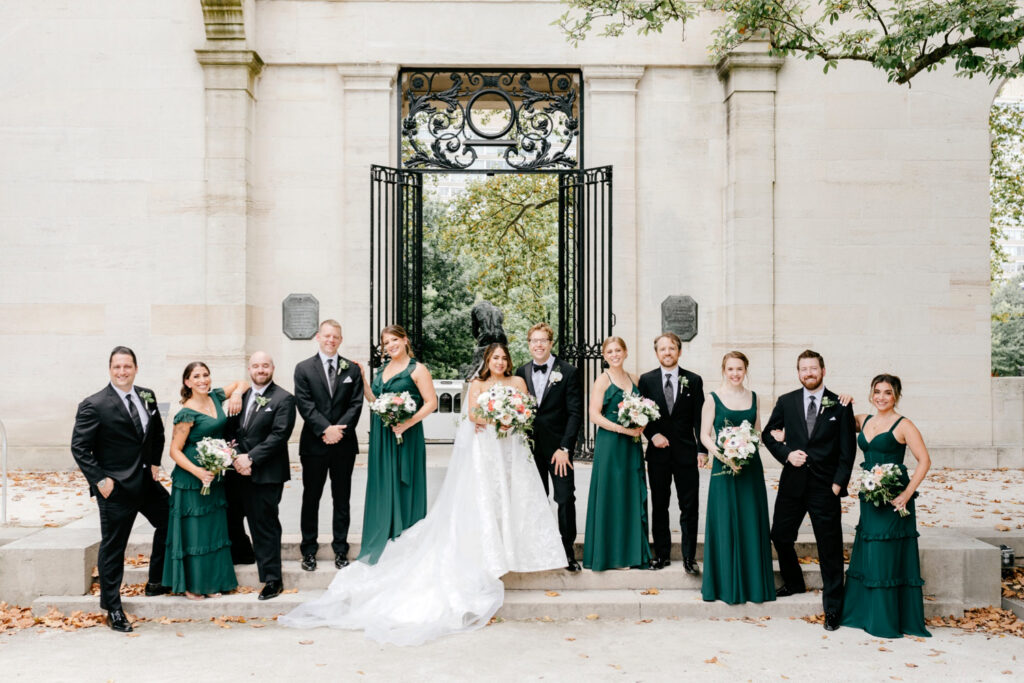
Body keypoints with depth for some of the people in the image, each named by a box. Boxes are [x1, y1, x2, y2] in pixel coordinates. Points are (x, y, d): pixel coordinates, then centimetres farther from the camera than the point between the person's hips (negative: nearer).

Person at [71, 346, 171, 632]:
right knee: (112, 547, 4)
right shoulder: (94, 405, -14)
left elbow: (157, 431, 19)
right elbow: (79, 447, -13)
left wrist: (155, 462, 9)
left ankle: (156, 583, 34)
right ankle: (112, 609, 18)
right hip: (116, 488, -7)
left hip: (146, 480, 7)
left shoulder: (147, 396, 5)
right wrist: (100, 480, -16)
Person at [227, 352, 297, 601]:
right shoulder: (242, 397, 13)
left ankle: (273, 578, 7)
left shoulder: (283, 399, -7)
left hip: (268, 474, -5)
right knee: (255, 522, 12)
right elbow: (235, 431, 10)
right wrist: (238, 458, -7)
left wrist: (251, 458, -17)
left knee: (266, 525, -1)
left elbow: (279, 435, -14)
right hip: (244, 472, 5)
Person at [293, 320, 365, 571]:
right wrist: (326, 429, -17)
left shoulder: (352, 369, 6)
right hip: (314, 444, -1)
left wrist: (340, 430, -14)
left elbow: (356, 404, -1)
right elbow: (305, 405, -7)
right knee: (311, 498, 7)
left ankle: (340, 549, 20)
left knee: (342, 499, 10)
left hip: (344, 444, 1)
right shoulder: (304, 368, 2)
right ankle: (309, 550, 18)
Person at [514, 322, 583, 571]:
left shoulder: (568, 372, -5)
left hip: (558, 446, -3)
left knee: (565, 498, -1)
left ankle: (568, 552, 8)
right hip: (531, 446, 4)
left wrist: (564, 448, -13)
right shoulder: (522, 372, 7)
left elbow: (575, 413, -8)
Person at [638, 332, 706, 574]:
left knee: (689, 506, 2)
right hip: (658, 452, 1)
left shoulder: (693, 380, 3)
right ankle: (662, 554, 19)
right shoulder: (646, 380, 4)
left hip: (686, 452, -1)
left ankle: (689, 556, 11)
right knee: (659, 506, 8)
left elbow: (699, 418, 1)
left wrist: (702, 450, -6)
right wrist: (653, 434, -11)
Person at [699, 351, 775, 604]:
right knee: (724, 523, 0)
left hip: (750, 466, 4)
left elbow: (758, 431, 16)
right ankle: (726, 583, 10)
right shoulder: (714, 398, -2)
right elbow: (705, 435, -2)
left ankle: (753, 582, 18)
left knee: (751, 523, 6)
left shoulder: (752, 397, 10)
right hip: (724, 466, -3)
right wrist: (720, 452, -18)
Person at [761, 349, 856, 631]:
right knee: (780, 536, 11)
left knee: (830, 547, 1)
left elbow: (848, 449, -1)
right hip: (792, 483, 3)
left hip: (825, 486, -3)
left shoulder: (840, 405, -1)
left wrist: (839, 483, -8)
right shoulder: (786, 402, 5)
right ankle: (793, 582, 37)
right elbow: (768, 434, 12)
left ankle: (832, 608, 12)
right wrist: (786, 454, -5)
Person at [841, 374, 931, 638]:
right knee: (866, 554, 11)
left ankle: (891, 620, 7)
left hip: (894, 497, -6)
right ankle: (865, 613, 22)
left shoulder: (903, 425, -7)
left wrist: (908, 493, -19)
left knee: (891, 554, -2)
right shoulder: (864, 421, 10)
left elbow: (924, 460, -12)